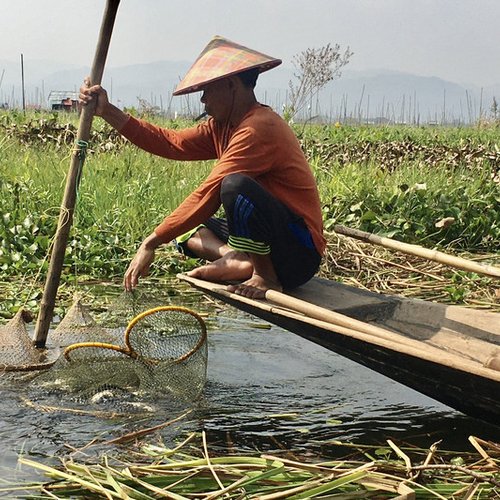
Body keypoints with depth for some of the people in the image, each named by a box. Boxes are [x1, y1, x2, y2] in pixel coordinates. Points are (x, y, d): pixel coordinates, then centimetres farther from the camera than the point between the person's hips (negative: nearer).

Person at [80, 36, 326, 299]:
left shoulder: (258, 128, -20)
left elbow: (208, 194, -24)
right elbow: (172, 143, 4)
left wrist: (151, 243, -21)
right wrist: (108, 112, 1)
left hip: (299, 254, -9)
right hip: (266, 243, 9)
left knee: (236, 185, -32)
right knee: (183, 224, 11)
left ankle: (266, 276, -17)